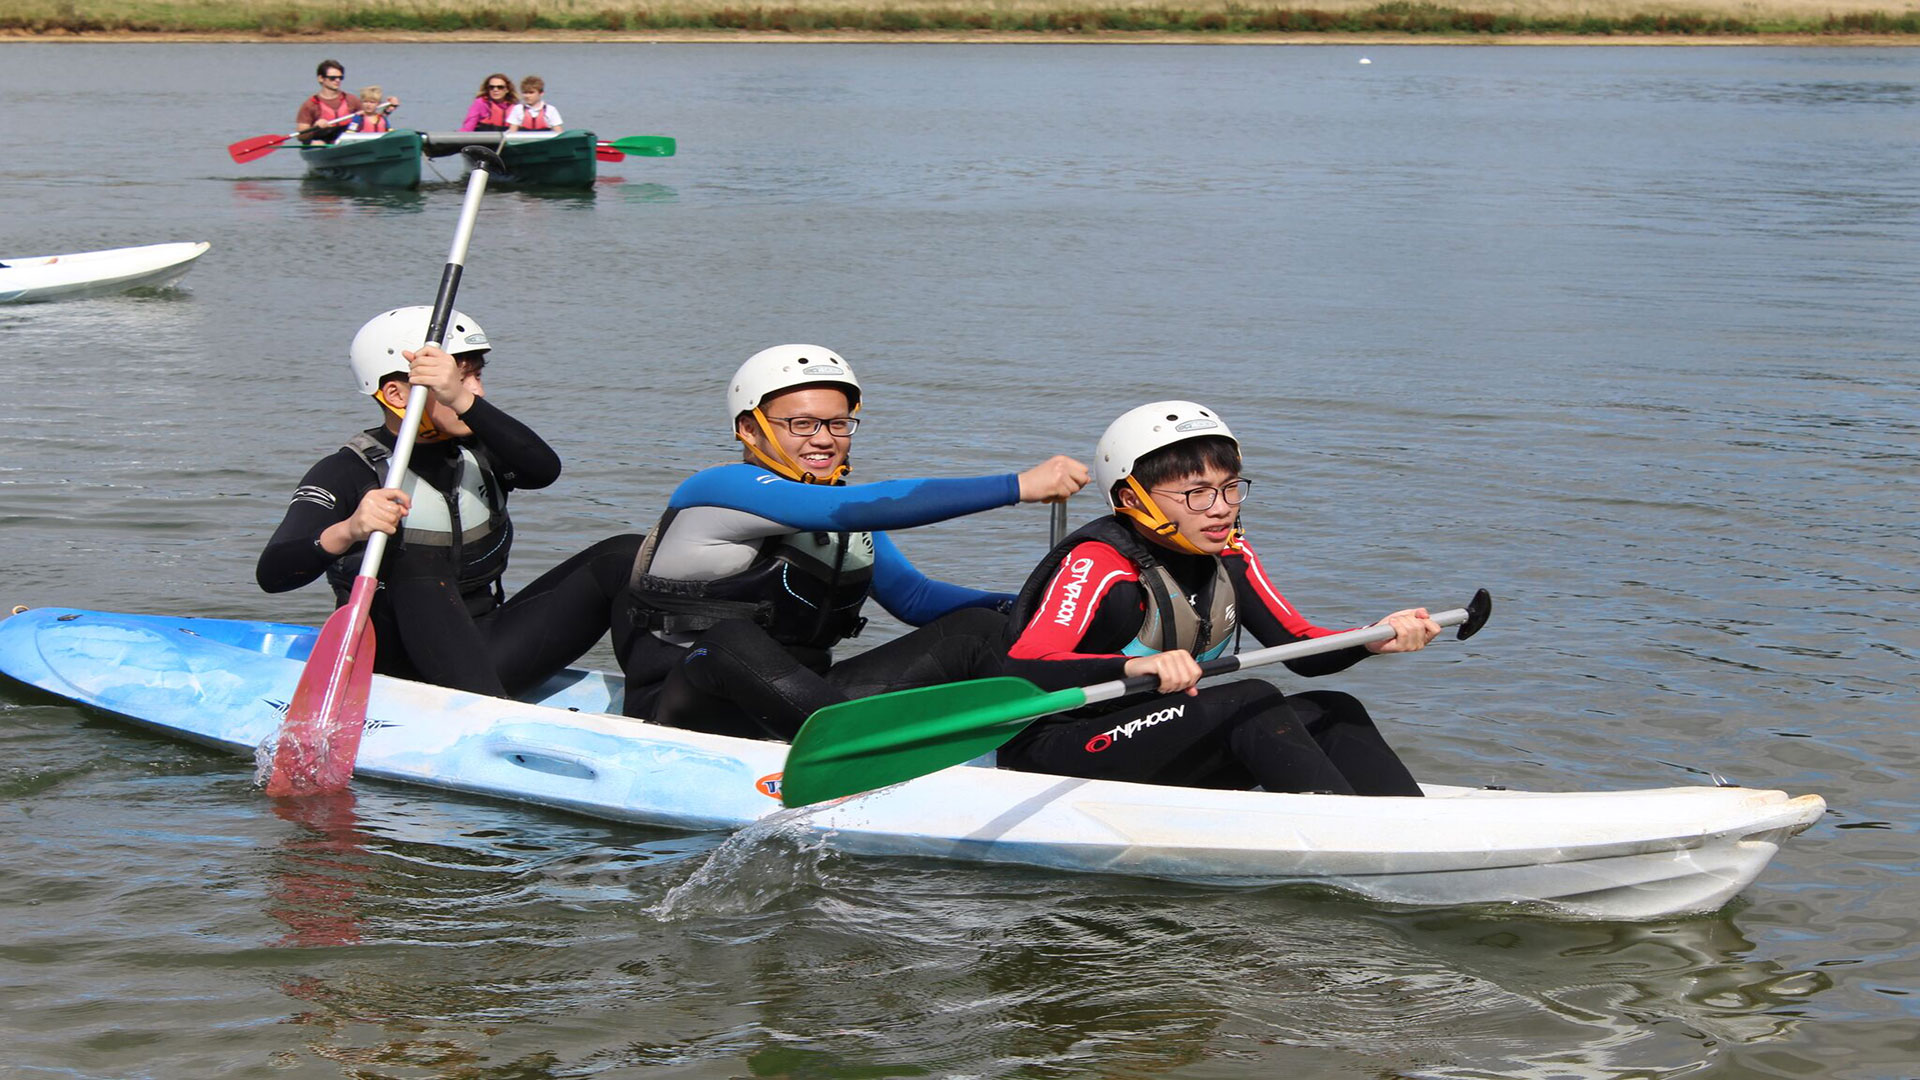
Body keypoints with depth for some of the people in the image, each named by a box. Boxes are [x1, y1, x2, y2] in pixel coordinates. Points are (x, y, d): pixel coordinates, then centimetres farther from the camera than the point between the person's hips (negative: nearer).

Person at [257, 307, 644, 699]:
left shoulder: (478, 454, 7)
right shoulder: (347, 474, -8)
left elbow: (544, 469, -18)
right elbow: (271, 573, -22)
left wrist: (464, 401, -33)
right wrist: (345, 533, -43)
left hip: (485, 656, 5)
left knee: (623, 557, -7)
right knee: (417, 566, -35)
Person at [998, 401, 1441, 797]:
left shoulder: (1229, 556, 4)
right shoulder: (1097, 565, -20)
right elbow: (1020, 671, -34)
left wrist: (1372, 641, -20)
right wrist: (1132, 666, -51)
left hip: (1158, 750, 8)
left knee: (1334, 713, -7)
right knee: (1250, 700, -27)